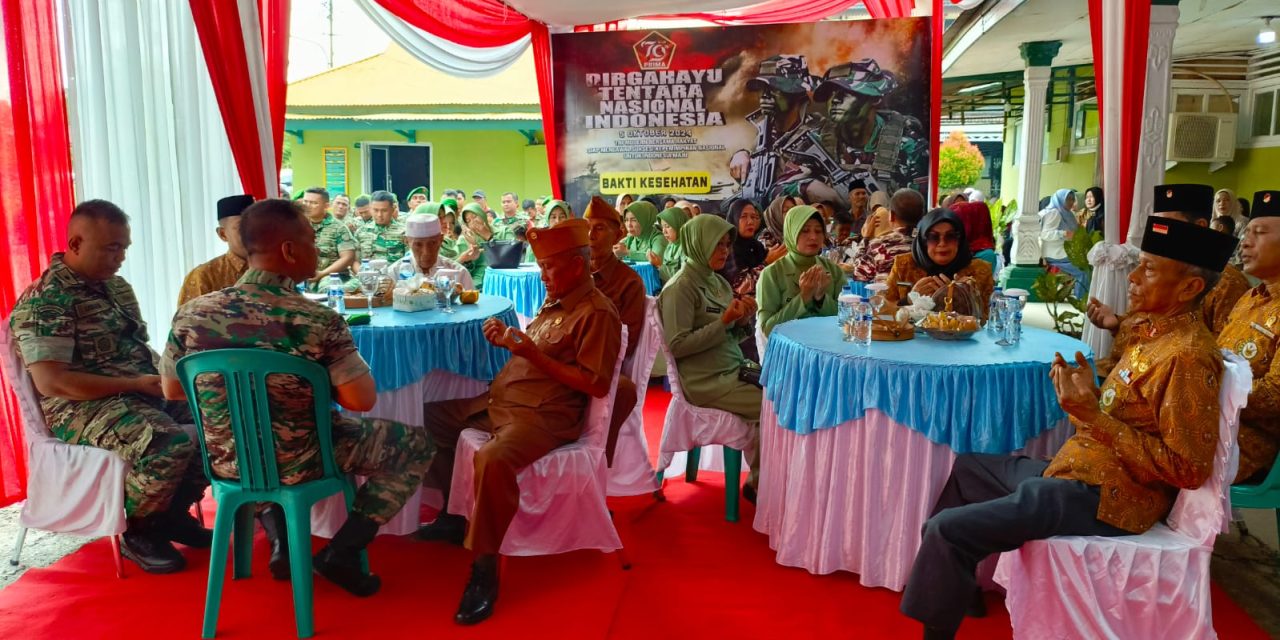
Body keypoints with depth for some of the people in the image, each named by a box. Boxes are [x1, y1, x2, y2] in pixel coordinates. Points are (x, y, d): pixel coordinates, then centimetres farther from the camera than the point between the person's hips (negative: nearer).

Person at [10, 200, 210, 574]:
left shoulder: (116, 286, 15)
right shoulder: (43, 301, -12)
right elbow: (51, 382, -20)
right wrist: (136, 384, -19)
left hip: (144, 393, 9)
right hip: (83, 409, -8)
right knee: (168, 443, -34)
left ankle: (173, 512, 9)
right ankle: (140, 533, -6)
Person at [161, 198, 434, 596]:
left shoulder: (192, 314, -10)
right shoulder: (318, 321, -23)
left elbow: (172, 391, 4)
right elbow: (363, 400, -19)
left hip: (226, 462, 5)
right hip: (297, 463, -5)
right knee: (416, 445, 12)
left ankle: (281, 542, 27)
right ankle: (341, 552, 7)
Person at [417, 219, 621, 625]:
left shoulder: (597, 313, -14)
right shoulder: (556, 301, 15)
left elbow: (597, 385, -20)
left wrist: (534, 355, -22)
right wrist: (508, 340, 3)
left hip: (544, 416, -10)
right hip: (500, 401, 11)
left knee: (492, 460, -38)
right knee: (430, 417, 15)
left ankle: (485, 569, -19)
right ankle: (455, 515, 21)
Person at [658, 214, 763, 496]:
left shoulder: (719, 283, 13)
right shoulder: (680, 287, -11)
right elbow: (677, 345, -17)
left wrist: (744, 319, -6)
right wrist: (724, 321, -19)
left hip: (734, 369, 8)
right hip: (706, 381, -8)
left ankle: (760, 478, 9)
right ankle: (758, 483, 8)